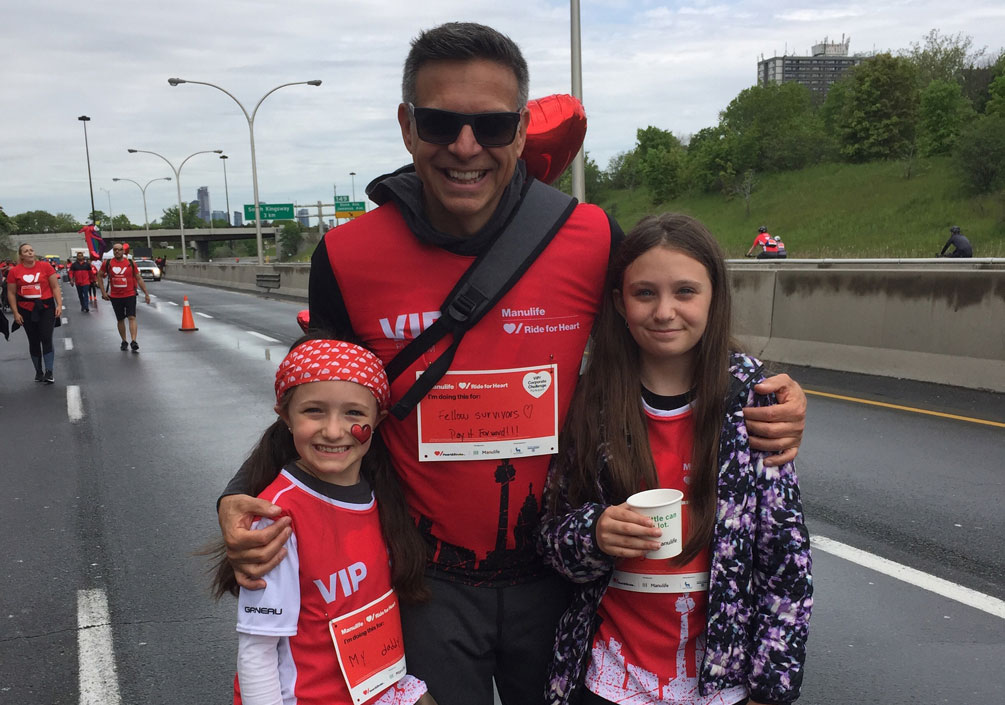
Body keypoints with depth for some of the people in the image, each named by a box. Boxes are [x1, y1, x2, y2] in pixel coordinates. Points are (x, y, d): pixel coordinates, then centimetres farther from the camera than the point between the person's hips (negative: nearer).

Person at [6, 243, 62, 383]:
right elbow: (11, 293, 4)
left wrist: (59, 305, -8)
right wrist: (15, 313, -1)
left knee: (46, 339, -9)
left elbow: (55, 287, 0)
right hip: (26, 310, 2)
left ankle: (49, 372, -5)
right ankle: (38, 371, 23)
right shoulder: (14, 271, -2)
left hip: (46, 308, -2)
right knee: (33, 342, 11)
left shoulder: (45, 266, -4)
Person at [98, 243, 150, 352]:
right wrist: (103, 292, 3)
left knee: (132, 317, -14)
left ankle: (133, 342, -21)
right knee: (120, 320, 10)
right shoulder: (107, 263, 1)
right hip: (115, 297, 2)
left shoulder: (131, 263, 0)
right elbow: (99, 276, 12)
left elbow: (139, 278, 6)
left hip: (130, 295, -2)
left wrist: (146, 293, 3)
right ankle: (124, 342, 22)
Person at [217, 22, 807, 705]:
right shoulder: (348, 257, -12)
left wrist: (763, 409, -14)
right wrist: (245, 495, -14)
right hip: (429, 584, -1)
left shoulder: (591, 238, -13)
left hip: (556, 572, 1)